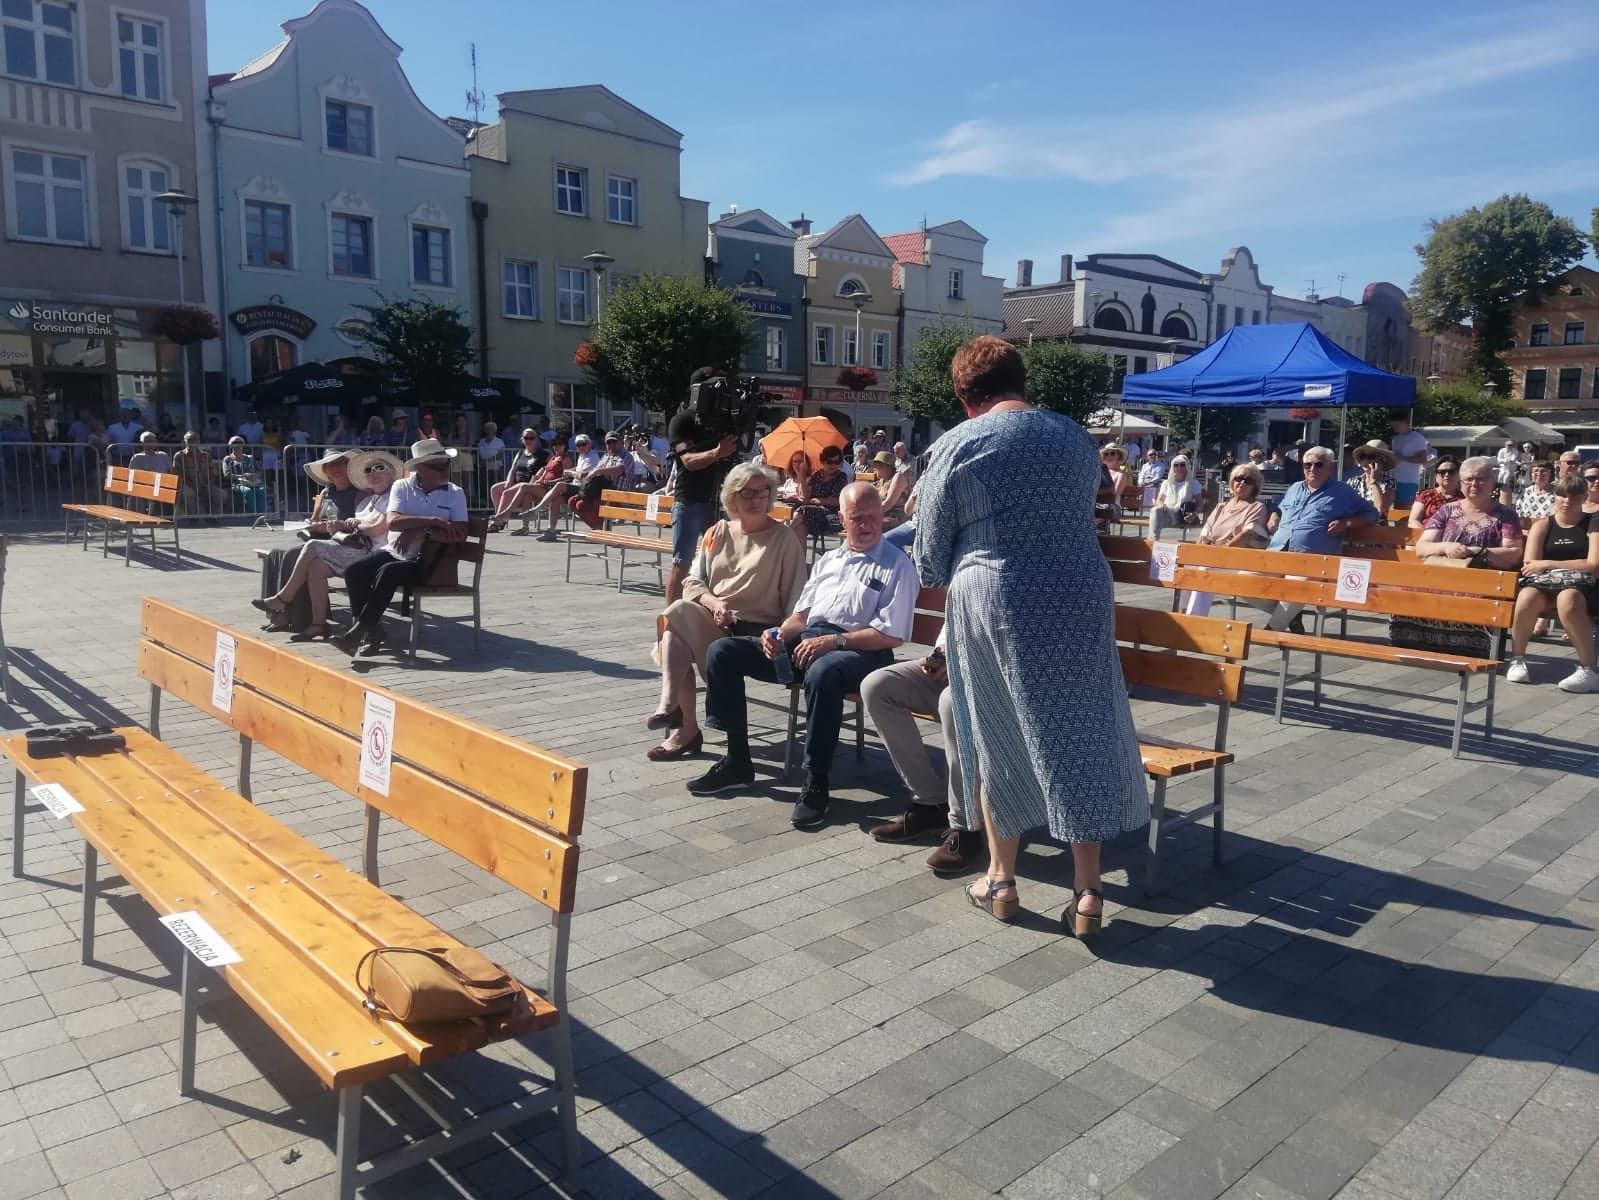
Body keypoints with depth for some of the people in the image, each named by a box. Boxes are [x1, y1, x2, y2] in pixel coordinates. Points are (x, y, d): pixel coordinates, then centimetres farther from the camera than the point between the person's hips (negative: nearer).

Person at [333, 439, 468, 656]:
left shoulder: (455, 494, 3)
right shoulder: (402, 487, 6)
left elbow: (460, 535, -9)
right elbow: (393, 522, -11)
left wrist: (421, 533, -18)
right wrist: (432, 520, -19)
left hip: (426, 560, -3)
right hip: (394, 551, 3)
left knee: (388, 573, -30)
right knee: (353, 571, -20)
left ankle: (358, 631, -19)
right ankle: (371, 630, -9)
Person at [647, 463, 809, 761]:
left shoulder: (784, 539, 2)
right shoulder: (717, 533, 13)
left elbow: (796, 600, -2)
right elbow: (693, 582, 10)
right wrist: (713, 603, -10)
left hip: (756, 630, -4)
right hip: (712, 624, 5)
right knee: (680, 611, -29)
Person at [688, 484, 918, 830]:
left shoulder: (898, 565, 1)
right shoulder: (828, 560, 22)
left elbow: (891, 635, -9)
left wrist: (833, 640, -18)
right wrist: (779, 633, -3)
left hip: (860, 651, -7)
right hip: (805, 641, 7)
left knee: (822, 673, -42)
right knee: (722, 652, -7)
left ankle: (816, 783, -29)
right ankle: (737, 759, 0)